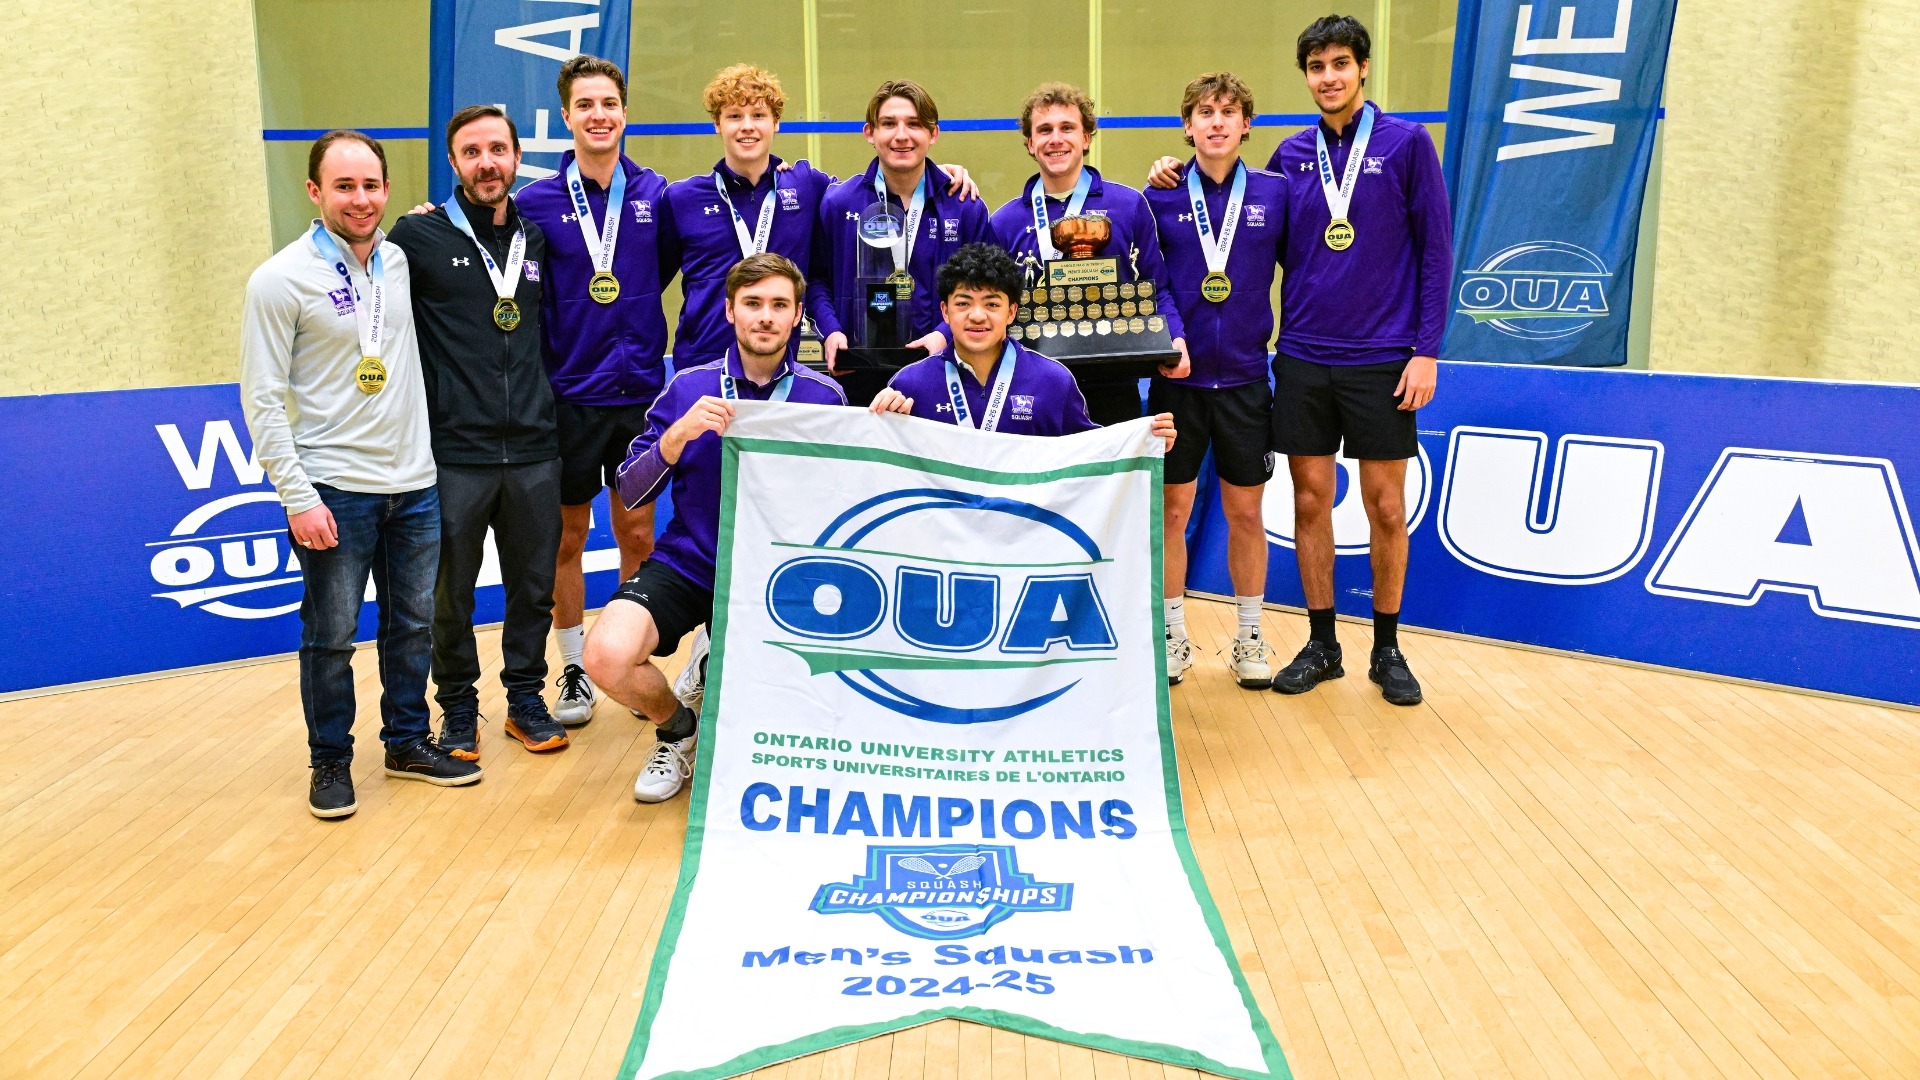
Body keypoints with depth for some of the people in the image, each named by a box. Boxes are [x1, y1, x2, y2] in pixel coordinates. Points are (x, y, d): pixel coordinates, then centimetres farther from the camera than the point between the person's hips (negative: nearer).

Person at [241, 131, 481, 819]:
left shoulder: (403, 260, 7)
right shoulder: (281, 280, -8)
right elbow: (262, 399, -9)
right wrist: (297, 496, -15)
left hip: (414, 483, 5)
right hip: (334, 491, -5)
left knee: (414, 623, 13)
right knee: (331, 635, 4)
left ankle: (408, 741, 30)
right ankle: (330, 760, 21)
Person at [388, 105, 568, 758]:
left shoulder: (538, 240, 11)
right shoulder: (419, 236, -1)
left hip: (534, 449, 3)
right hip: (454, 452, -3)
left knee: (534, 586, 11)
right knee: (450, 594, 6)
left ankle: (526, 697, 27)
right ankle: (458, 709, 24)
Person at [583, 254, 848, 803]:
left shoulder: (823, 396, -2)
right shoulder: (690, 387, -1)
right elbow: (631, 493, -4)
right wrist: (678, 434, -20)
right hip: (688, 567, 0)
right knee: (607, 655, -25)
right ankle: (678, 726, 9)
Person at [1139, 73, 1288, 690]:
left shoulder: (1275, 194, 2)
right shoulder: (1161, 197, 1)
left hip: (1245, 378, 1)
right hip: (1177, 379, 0)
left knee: (1246, 513, 8)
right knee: (1172, 511, 5)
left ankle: (1249, 638, 23)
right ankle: (1173, 635, 21)